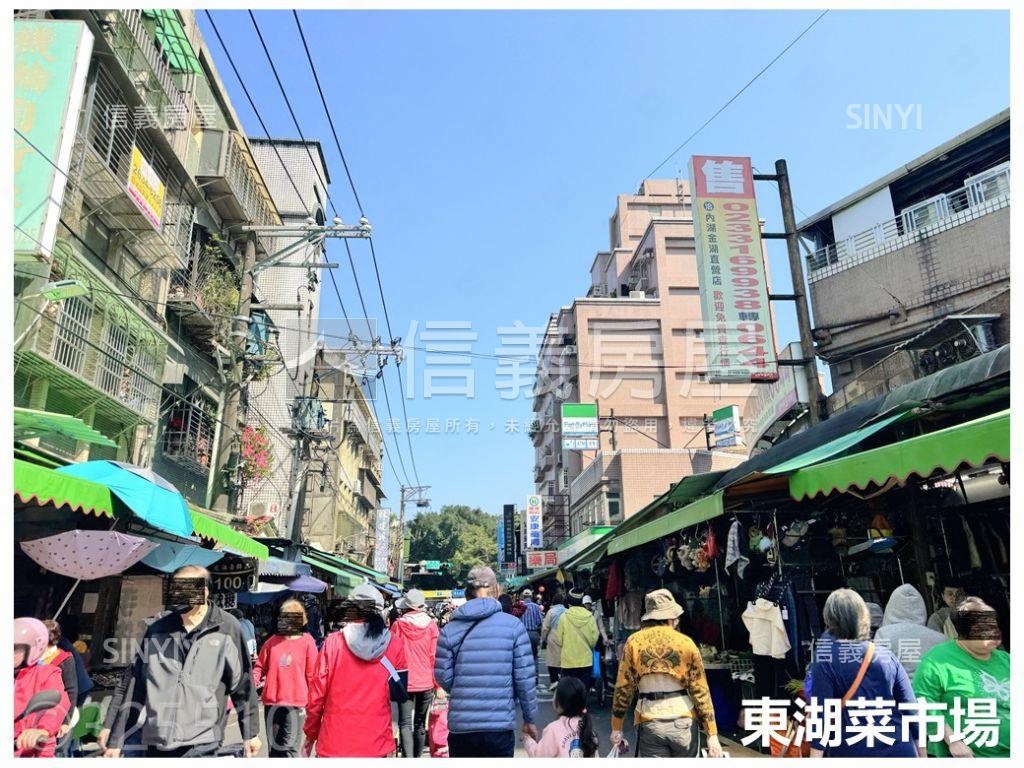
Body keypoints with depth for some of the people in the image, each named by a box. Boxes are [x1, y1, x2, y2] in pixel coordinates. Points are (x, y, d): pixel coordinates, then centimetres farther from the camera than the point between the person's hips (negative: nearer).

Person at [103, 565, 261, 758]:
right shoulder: (157, 630, 5)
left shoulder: (226, 628, -5)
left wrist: (250, 733, 5)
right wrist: (116, 740, 9)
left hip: (200, 746, -4)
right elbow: (136, 687, 10)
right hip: (155, 744, 4)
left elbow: (242, 684, 1)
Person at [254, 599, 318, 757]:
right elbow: (260, 666, 10)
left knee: (290, 747, -4)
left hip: (296, 703, -4)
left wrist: (311, 702, 0)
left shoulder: (307, 641, -3)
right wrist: (253, 682, -10)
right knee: (274, 747, 14)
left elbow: (312, 674, -1)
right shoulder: (273, 641, 6)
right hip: (271, 702, 4)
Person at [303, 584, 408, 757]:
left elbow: (317, 694, -3)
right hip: (376, 744, 1)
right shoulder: (394, 645, -5)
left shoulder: (333, 642, -7)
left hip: (335, 743, -1)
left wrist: (310, 735, 10)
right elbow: (400, 695, 2)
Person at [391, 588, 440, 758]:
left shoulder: (398, 625, -3)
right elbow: (434, 655, -1)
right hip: (426, 681, 2)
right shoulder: (431, 624, -1)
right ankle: (417, 757, 23)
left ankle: (408, 758, -16)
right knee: (420, 723, 16)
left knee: (405, 723, 0)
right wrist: (437, 682, 10)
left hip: (405, 681, -2)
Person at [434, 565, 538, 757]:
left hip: (460, 726, 1)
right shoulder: (513, 625, -6)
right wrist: (530, 719, 6)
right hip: (501, 726, -1)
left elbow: (443, 678, -1)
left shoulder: (449, 630, -3)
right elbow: (525, 678, -6)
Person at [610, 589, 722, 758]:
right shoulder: (686, 642, -3)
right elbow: (700, 690, -2)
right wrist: (712, 735, 1)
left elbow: (623, 687, 0)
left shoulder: (633, 641, -2)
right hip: (684, 720, 1)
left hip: (650, 721, 0)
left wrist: (616, 727, 9)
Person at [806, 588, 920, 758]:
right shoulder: (887, 655, 5)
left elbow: (821, 712, -13)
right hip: (898, 749, 4)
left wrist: (815, 758, -10)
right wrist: (923, 756, 17)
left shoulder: (825, 656, -9)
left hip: (853, 750, -4)